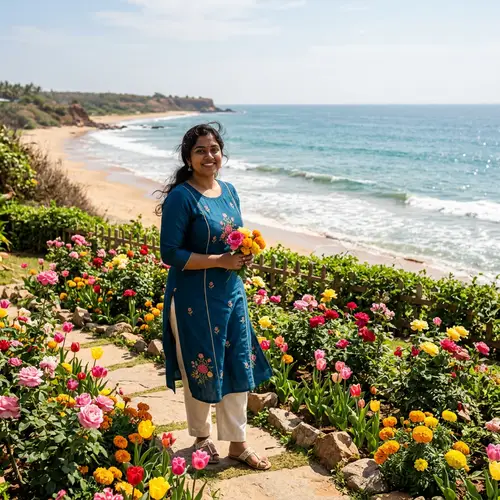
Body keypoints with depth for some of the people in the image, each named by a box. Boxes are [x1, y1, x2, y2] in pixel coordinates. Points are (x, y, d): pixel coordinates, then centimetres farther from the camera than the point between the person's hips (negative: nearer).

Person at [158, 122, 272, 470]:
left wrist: (245, 253, -3)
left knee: (239, 366, 11)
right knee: (201, 370, 9)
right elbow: (170, 253, -18)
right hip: (195, 298, -6)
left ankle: (238, 443, 26)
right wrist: (219, 261, -22)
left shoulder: (229, 191, 7)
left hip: (231, 292, 7)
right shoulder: (181, 197, -15)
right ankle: (202, 437, 33)